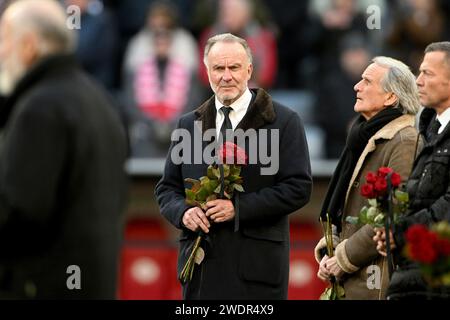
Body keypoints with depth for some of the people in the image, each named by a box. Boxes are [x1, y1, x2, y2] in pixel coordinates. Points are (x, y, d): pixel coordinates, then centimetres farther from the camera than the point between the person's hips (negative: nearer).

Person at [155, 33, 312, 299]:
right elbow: (167, 188, 19)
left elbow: (299, 187, -5)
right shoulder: (189, 125, 16)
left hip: (257, 264, -4)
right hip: (201, 263, 4)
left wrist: (239, 208, -13)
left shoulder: (284, 122, 2)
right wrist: (183, 211, -5)